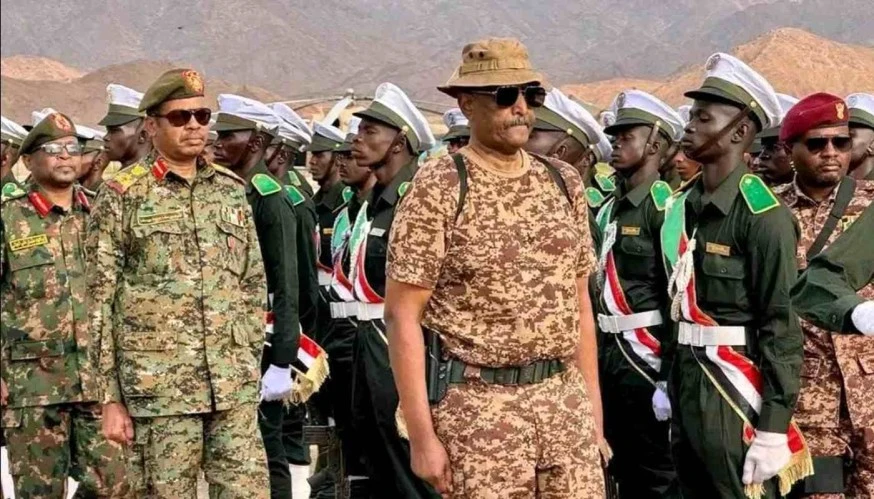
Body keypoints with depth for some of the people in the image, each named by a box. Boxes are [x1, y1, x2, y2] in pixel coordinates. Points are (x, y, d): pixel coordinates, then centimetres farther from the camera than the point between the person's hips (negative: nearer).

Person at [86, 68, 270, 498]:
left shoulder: (231, 190, 13)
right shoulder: (121, 196, 0)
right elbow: (100, 301, -2)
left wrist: (250, 362, 11)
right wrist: (110, 397, -6)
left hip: (234, 387, 4)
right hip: (157, 385, -4)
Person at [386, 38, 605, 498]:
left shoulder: (564, 183, 8)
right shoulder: (438, 189, -7)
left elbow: (578, 303, 14)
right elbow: (402, 315, -9)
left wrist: (594, 409, 11)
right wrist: (422, 436, -14)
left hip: (566, 400, 5)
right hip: (477, 405, -4)